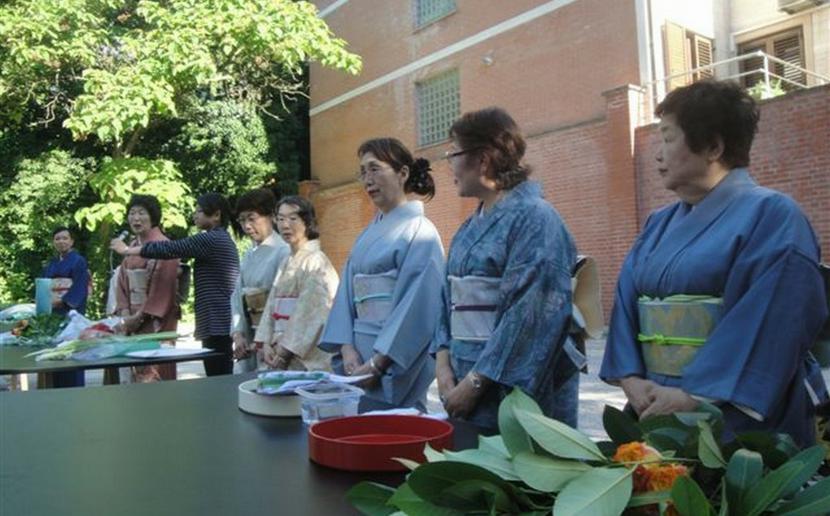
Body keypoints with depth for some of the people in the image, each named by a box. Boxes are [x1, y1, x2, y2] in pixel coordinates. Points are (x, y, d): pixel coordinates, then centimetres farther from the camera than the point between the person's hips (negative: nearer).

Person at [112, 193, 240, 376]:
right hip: (221, 322, 10)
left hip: (216, 322, -10)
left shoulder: (210, 239, -11)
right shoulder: (223, 239, 21)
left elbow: (168, 248, -10)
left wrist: (126, 250, 0)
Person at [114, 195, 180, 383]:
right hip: (134, 320, 7)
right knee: (137, 370, 7)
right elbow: (123, 283, 14)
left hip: (156, 320, -7)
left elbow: (163, 287, -15)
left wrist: (140, 316, -13)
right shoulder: (132, 247, 14)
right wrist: (125, 313, 0)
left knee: (152, 373, -9)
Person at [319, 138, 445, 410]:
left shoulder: (419, 231, -10)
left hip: (396, 365, -6)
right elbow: (347, 292, 8)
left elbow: (417, 305, -17)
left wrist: (377, 363, -17)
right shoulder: (369, 233, 11)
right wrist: (347, 347, -6)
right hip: (359, 352, 7)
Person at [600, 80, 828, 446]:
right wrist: (631, 377, -10)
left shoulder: (770, 215, -9)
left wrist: (694, 396, -22)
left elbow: (770, 323, -19)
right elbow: (627, 303, 5)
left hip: (740, 418, -6)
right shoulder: (659, 224, 12)